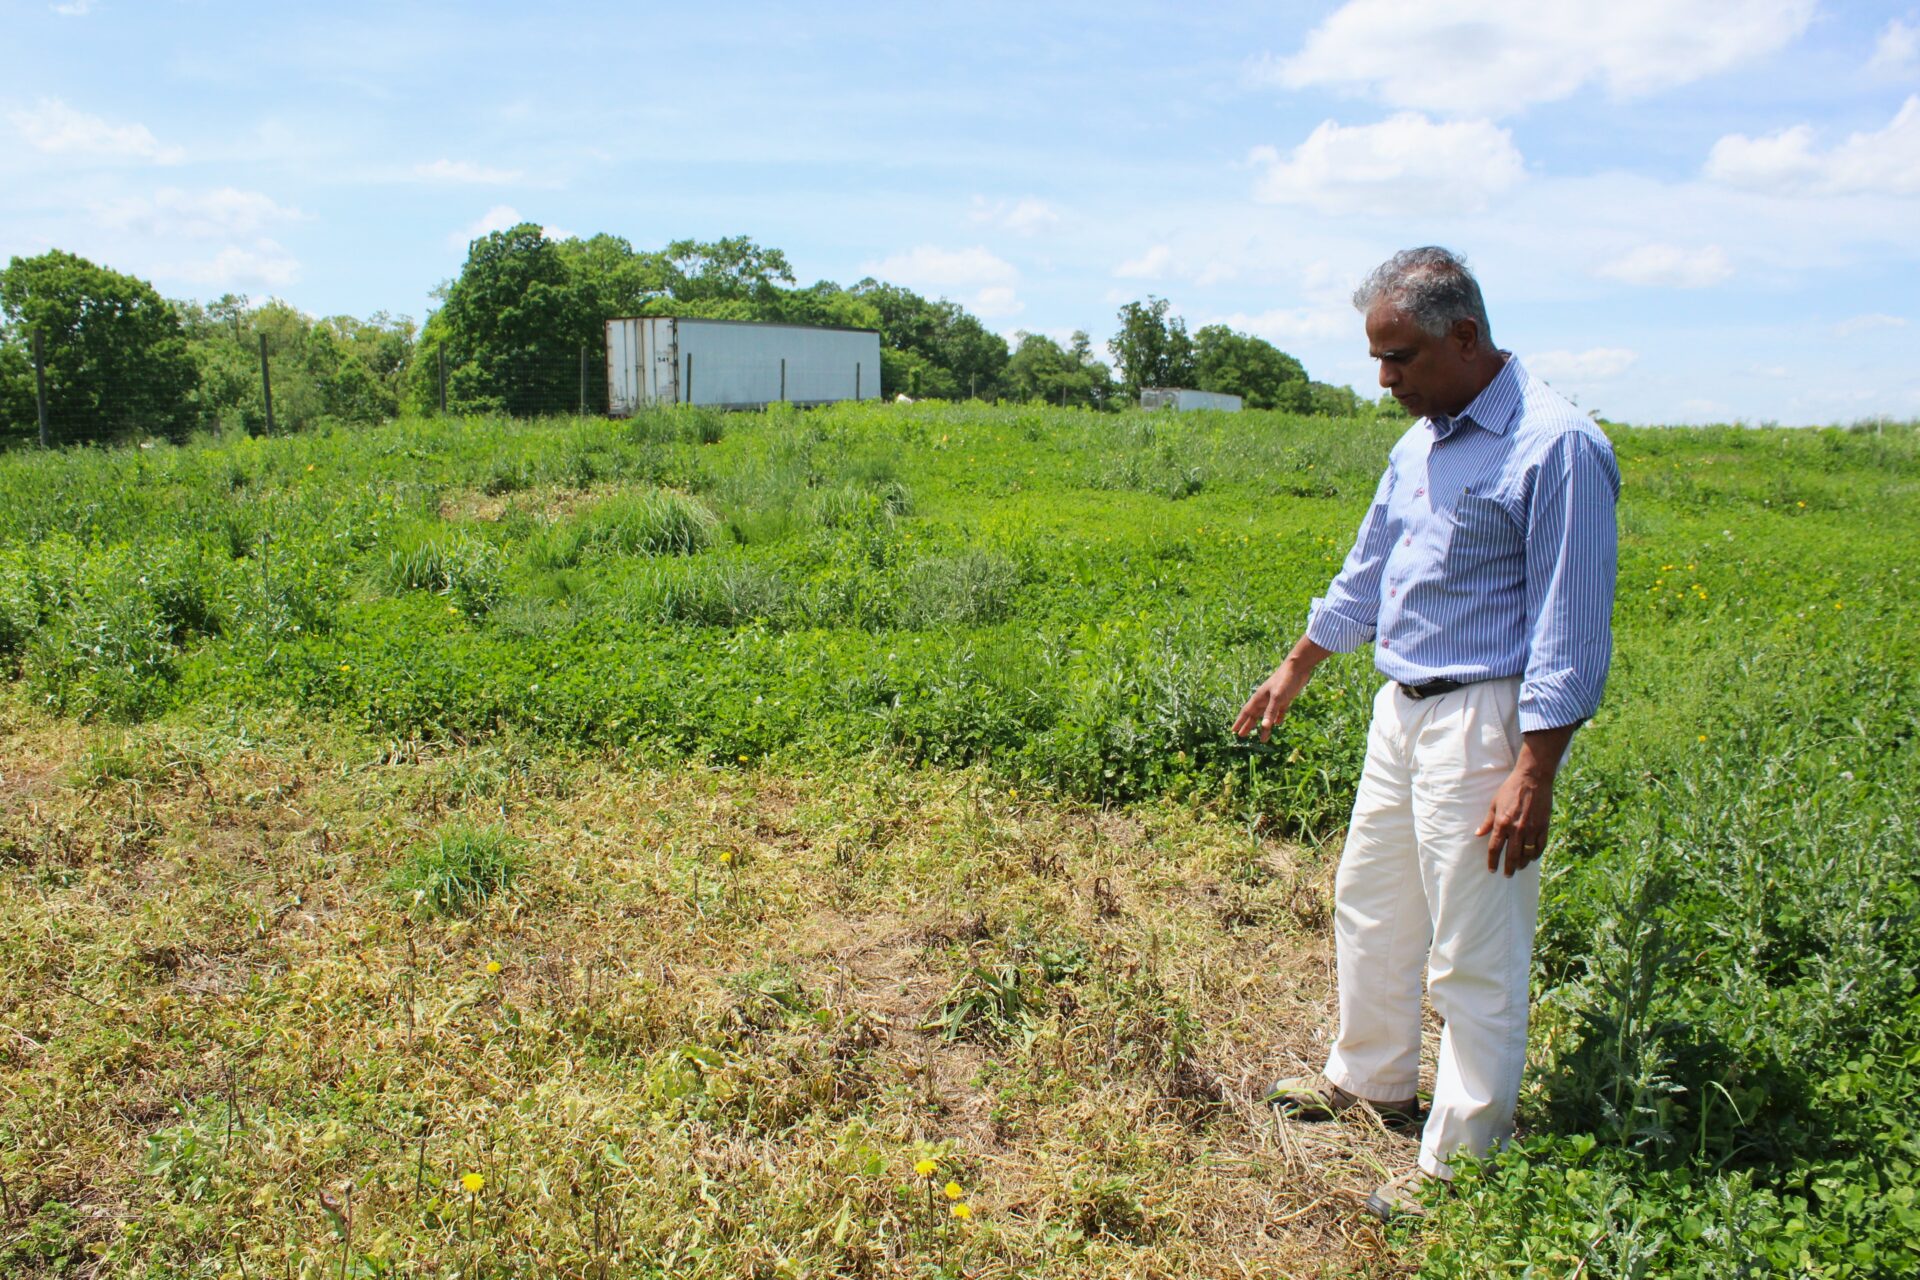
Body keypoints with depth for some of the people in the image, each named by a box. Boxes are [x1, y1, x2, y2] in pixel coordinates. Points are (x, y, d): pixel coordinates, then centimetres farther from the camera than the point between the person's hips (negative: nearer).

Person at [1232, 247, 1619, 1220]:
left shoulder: (1557, 446, -16)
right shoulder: (1421, 441, 10)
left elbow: (1572, 631, -18)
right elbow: (1368, 573, 21)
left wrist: (1532, 775, -21)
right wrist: (1294, 671, 28)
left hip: (1483, 720, -9)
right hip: (1401, 707, 9)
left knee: (1473, 956, 1)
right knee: (1369, 903, 20)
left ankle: (1463, 1160, 18)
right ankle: (1370, 1079, 41)